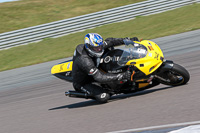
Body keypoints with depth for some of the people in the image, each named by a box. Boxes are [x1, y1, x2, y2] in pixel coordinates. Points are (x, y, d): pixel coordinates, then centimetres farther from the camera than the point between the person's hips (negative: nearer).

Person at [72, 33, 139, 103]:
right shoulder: (84, 60, -38)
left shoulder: (96, 46, -13)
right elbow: (99, 77, -39)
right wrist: (121, 76, -40)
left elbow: (109, 41, 2)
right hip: (82, 85, -9)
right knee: (104, 97, -28)